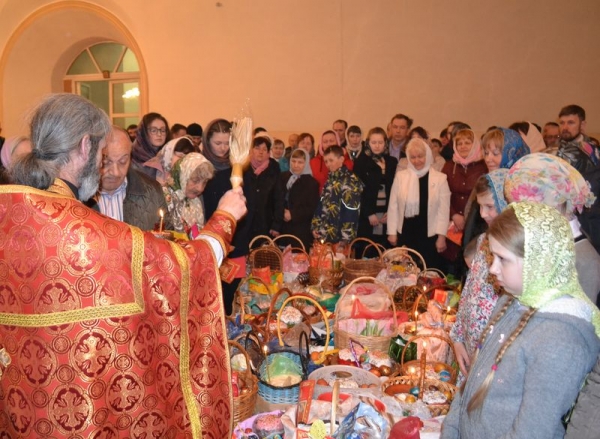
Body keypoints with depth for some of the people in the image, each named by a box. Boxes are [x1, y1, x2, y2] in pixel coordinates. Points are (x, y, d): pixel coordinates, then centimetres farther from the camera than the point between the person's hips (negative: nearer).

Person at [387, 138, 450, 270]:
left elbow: (444, 210, -2)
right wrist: (392, 232, 1)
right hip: (405, 233, 1)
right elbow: (393, 206, 3)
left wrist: (441, 236, -5)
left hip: (429, 235, -1)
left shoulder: (440, 178, -1)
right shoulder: (400, 176, 1)